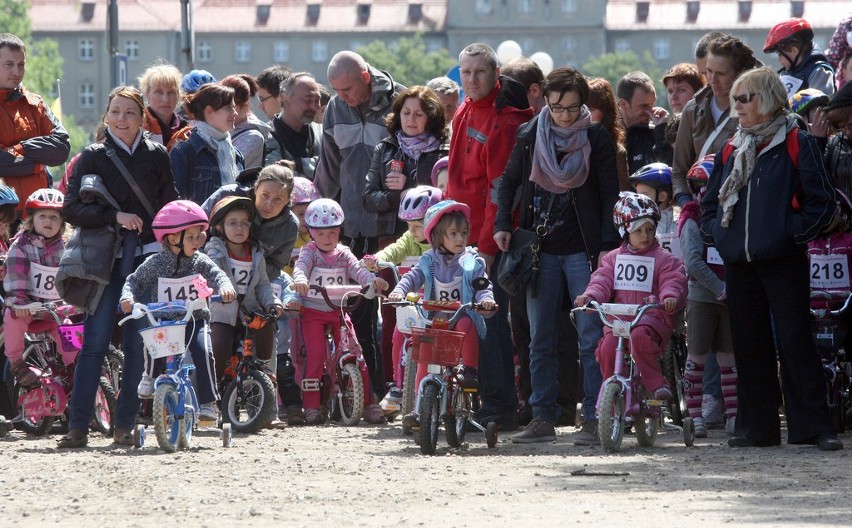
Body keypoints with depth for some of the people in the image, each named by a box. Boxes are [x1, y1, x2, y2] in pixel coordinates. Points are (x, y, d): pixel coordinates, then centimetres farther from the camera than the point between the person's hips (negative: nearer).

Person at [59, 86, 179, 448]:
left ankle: (125, 425, 6)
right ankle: (78, 426, -8)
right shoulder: (93, 156, 5)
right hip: (105, 259, -1)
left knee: (138, 344, 0)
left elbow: (170, 208, 13)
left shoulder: (156, 156, 9)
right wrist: (114, 216, -13)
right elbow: (71, 208, -1)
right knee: (94, 342, -7)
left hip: (147, 257, 1)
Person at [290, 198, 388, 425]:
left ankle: (368, 403, 3)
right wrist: (300, 280, -47)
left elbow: (357, 270, -8)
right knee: (315, 355, -15)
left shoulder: (343, 254, 7)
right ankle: (311, 404, -8)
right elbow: (300, 267, -22)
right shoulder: (309, 252, -2)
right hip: (312, 311, -3)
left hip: (338, 310, 3)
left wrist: (373, 280, -31)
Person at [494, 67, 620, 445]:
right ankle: (543, 417, 11)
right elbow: (508, 181, 17)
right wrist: (502, 225, 4)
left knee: (591, 336, -6)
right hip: (541, 250, 3)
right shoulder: (530, 136, 4)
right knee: (540, 339, 6)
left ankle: (594, 418, -5)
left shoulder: (596, 137, -2)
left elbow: (610, 193, -2)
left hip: (583, 250, -3)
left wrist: (607, 244, -10)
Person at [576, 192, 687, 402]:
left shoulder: (664, 259, 7)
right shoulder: (614, 258, 17)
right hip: (618, 317, 3)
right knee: (607, 347, -22)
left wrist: (670, 297, -27)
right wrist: (590, 296, -14)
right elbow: (602, 279, 7)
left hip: (651, 315, -3)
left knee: (640, 335, -36)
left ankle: (656, 383, -28)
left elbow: (673, 282, -4)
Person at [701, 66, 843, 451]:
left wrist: (795, 232, -12)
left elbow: (821, 200, -5)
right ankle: (757, 426, 13)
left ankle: (813, 427, -8)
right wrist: (715, 233, 8)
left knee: (794, 342, -8)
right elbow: (710, 201, 24)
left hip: (784, 260, -6)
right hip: (739, 261, 6)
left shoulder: (796, 145, -2)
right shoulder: (731, 151, 15)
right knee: (749, 346, 8)